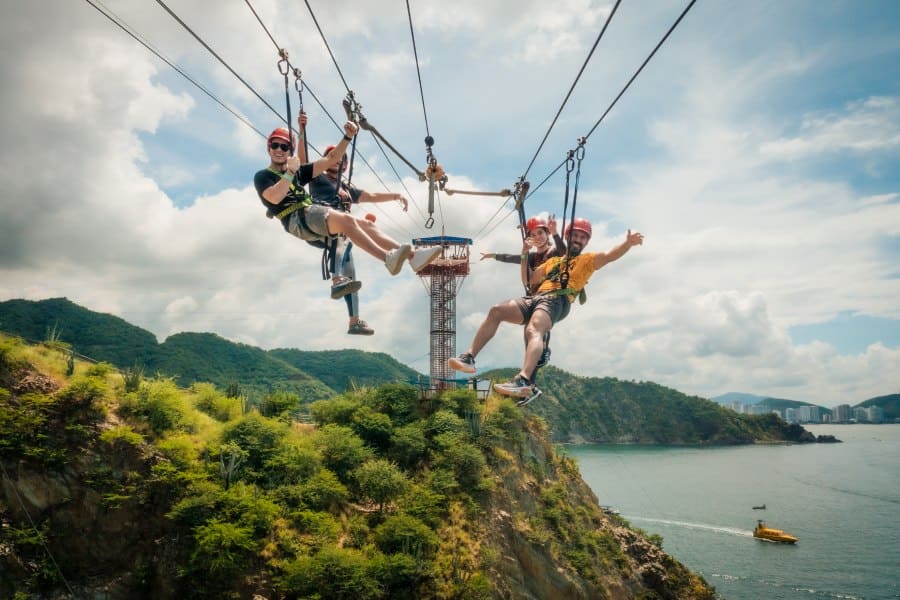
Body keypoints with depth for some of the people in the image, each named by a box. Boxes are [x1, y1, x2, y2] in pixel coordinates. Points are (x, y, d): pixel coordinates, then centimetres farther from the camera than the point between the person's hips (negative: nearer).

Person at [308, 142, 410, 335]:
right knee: (340, 234, -41)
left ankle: (355, 322, 7)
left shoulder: (347, 189, 32)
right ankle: (337, 281, -62)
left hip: (340, 235, 7)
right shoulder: (317, 178, 15)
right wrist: (302, 132, -7)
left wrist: (395, 195, 21)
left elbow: (371, 196, 32)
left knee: (350, 276, 2)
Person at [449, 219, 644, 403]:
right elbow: (529, 280, 34)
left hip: (557, 301, -5)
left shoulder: (587, 260, 20)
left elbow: (610, 256, 3)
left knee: (533, 331, -35)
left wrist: (628, 243, -15)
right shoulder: (554, 261, 35)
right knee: (496, 311, -16)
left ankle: (524, 381, -53)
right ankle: (469, 358, -19)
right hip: (534, 298, 6)